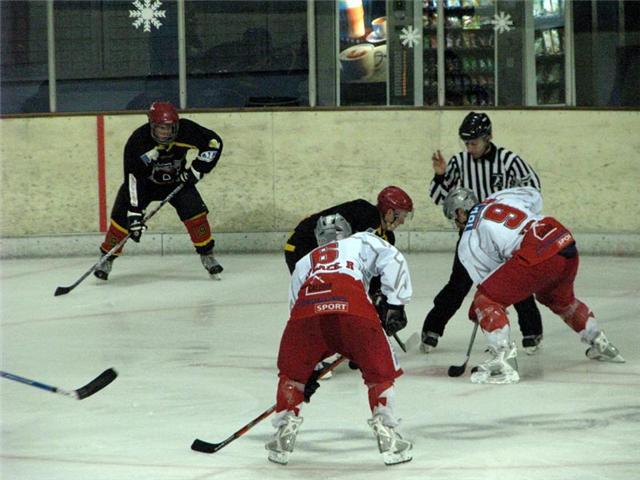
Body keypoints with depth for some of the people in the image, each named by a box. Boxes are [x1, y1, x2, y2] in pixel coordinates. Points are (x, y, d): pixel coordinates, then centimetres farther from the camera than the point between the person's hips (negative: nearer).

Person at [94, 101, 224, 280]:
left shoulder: (186, 130, -27)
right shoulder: (138, 141, -34)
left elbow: (214, 142, -14)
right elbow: (133, 179, -34)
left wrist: (197, 169, -20)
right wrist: (135, 213, -39)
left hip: (176, 179, 2)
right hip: (145, 180, -2)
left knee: (194, 211, -16)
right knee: (122, 216, -15)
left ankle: (207, 255, 1)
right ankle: (107, 258, 3)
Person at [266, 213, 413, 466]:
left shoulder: (304, 263, 43)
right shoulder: (362, 242, 35)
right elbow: (392, 260, 13)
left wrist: (307, 372, 47)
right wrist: (395, 305, 13)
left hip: (307, 308, 3)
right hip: (352, 307, -2)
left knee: (292, 370, 27)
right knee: (380, 371, 16)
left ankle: (283, 435, 23)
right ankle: (387, 436, 9)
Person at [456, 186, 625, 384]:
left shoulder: (467, 245, 6)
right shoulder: (498, 197, 21)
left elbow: (486, 282, 10)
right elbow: (534, 196, 36)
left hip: (537, 256, -8)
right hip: (566, 243, 8)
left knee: (485, 300, 2)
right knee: (560, 299, 36)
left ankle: (504, 362, -12)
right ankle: (601, 345, 50)